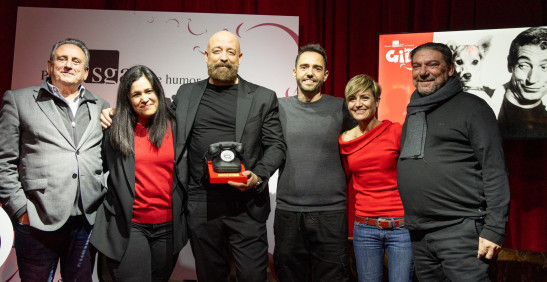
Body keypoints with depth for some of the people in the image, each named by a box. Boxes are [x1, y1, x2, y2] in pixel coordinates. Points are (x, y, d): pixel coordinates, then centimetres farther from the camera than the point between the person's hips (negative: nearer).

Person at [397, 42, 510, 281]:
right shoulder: (413, 113, 17)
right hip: (418, 234, 7)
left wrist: (494, 230, -15)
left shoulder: (470, 106, -3)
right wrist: (409, 221, 14)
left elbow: (495, 171, -9)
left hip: (460, 229, -6)